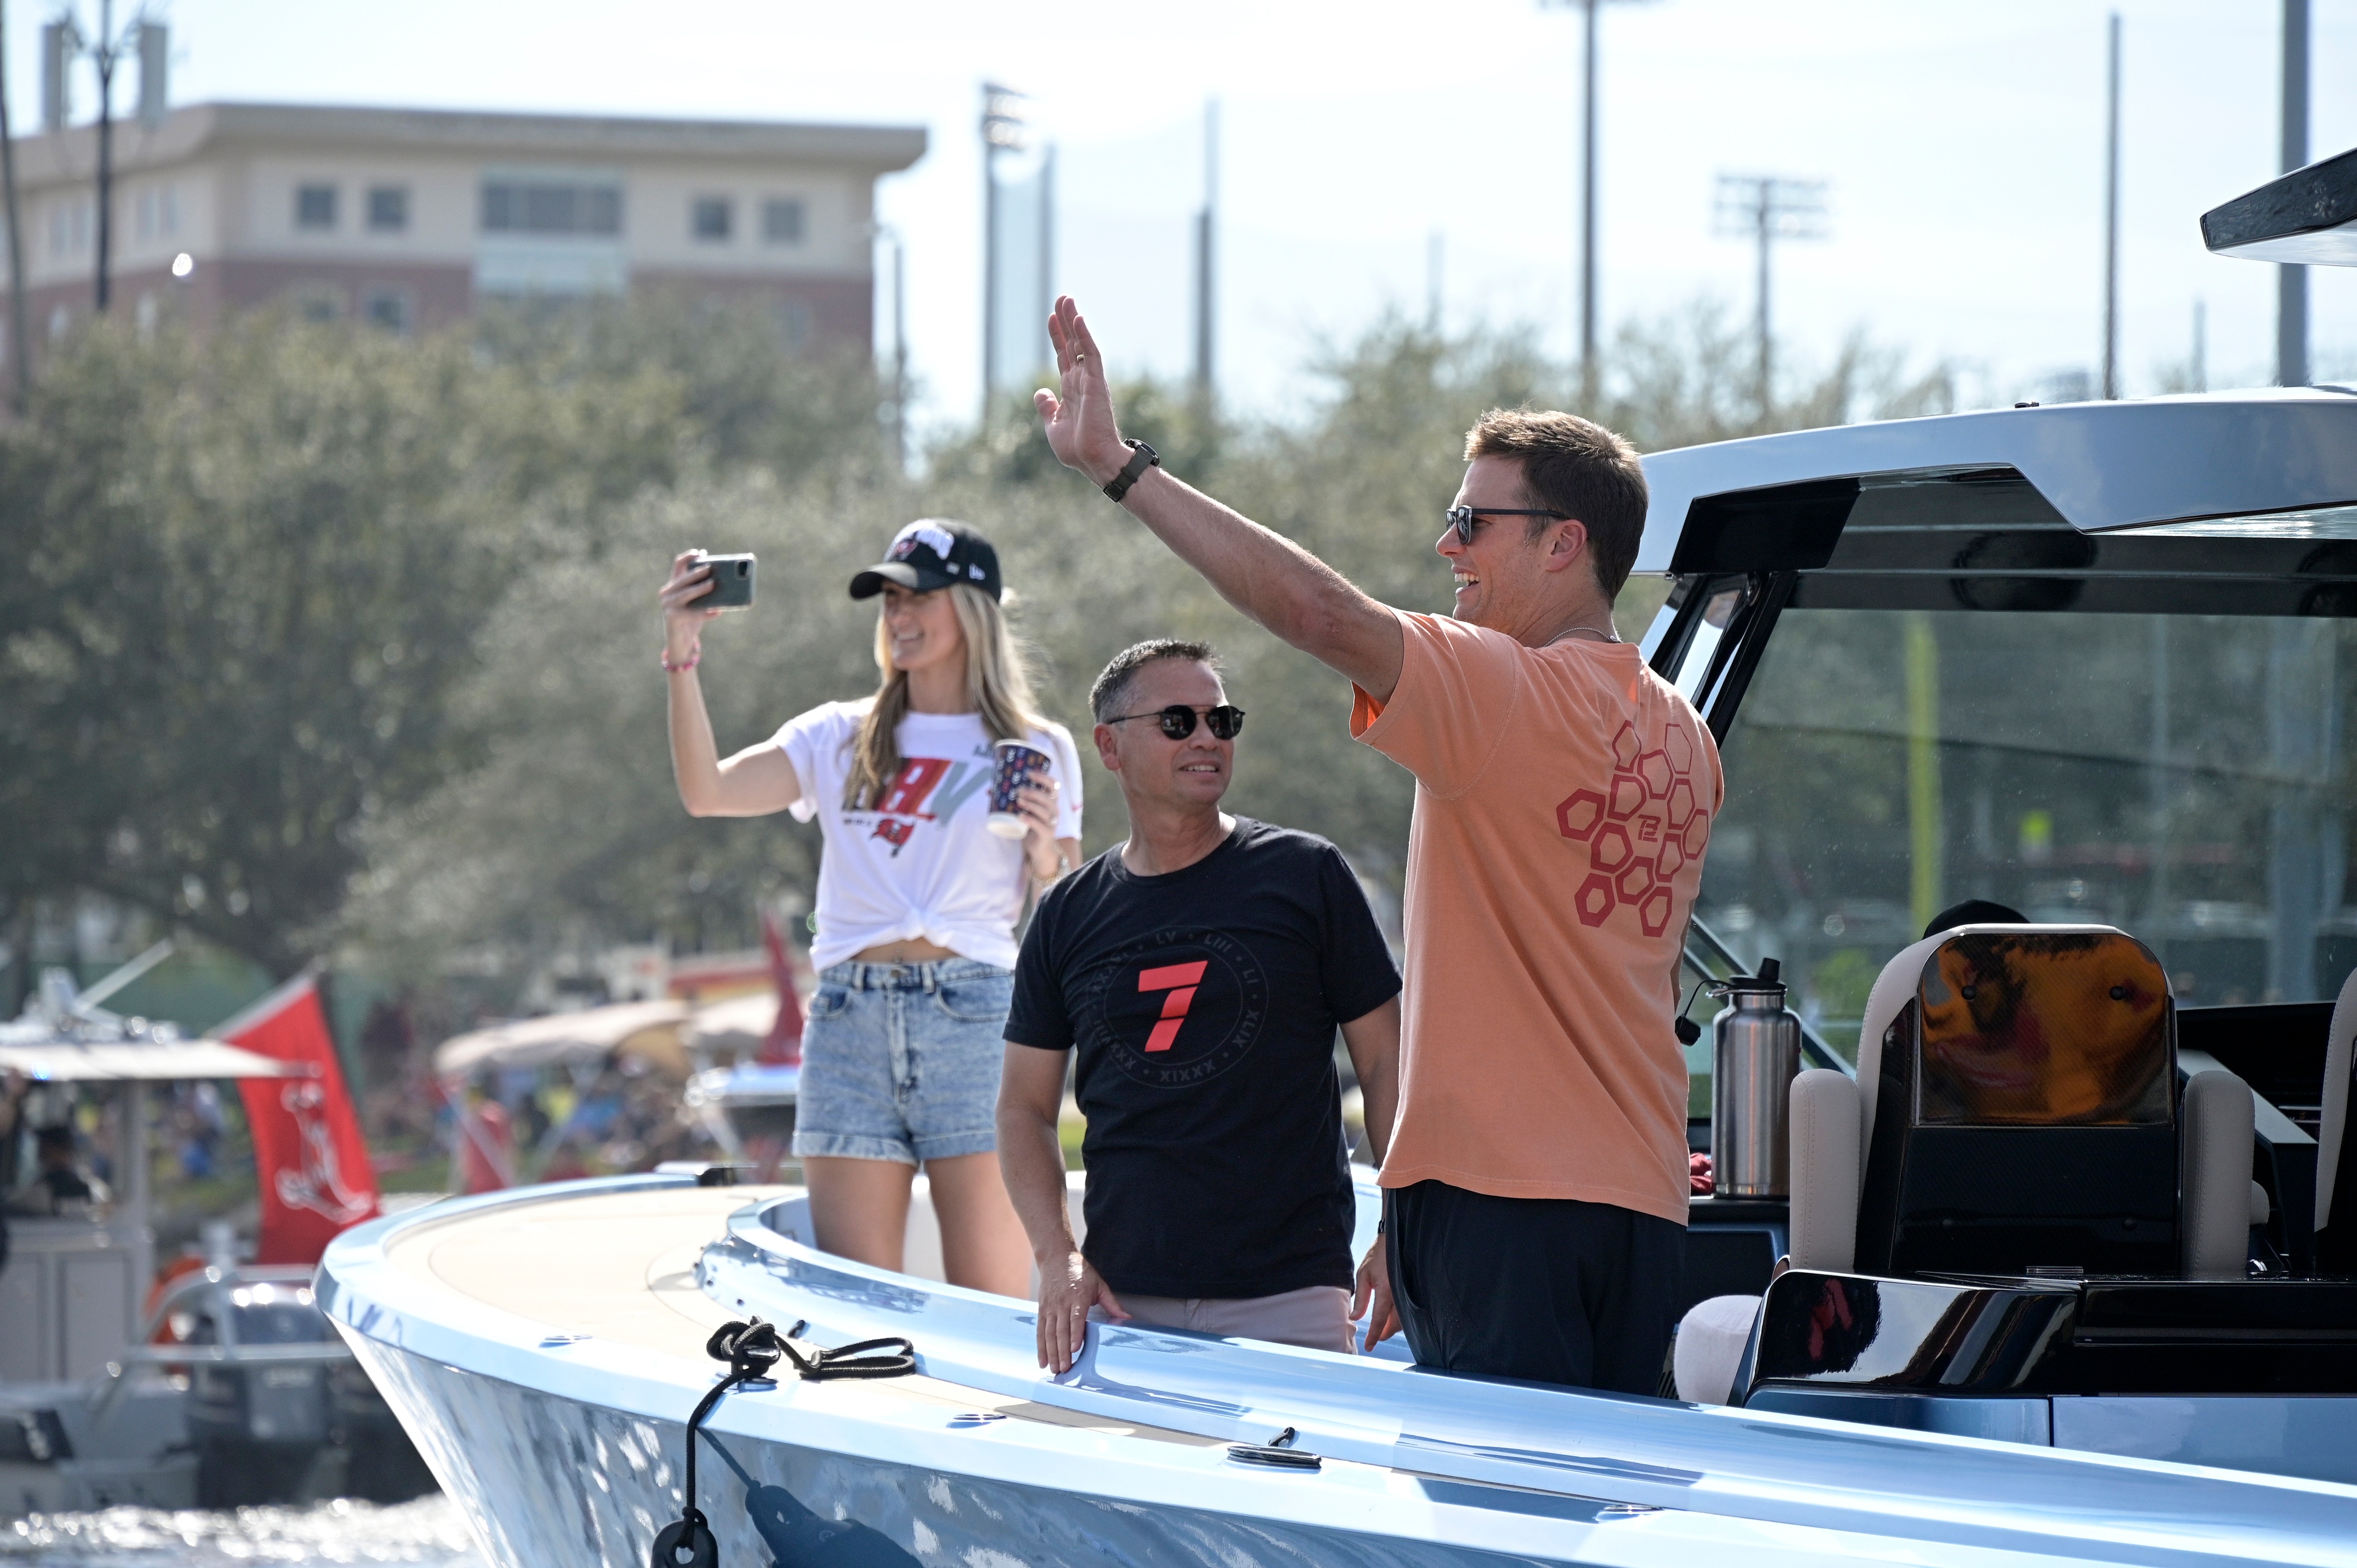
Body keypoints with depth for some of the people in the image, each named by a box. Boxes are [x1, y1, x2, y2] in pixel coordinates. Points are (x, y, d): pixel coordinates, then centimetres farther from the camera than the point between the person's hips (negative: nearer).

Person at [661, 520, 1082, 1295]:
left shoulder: (1038, 750, 9)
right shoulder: (839, 738, 14)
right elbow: (708, 792, 0)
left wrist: (1043, 850, -12)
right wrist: (683, 653, -6)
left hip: (975, 1018, -2)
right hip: (851, 1018, 2)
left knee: (991, 1300, -8)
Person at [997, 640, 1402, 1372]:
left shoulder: (1306, 875, 4)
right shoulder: (1068, 915, 10)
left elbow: (1385, 1062, 5)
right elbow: (1026, 1105, 14)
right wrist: (1057, 1256, -1)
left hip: (1288, 1292, -2)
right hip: (1122, 1298, 2)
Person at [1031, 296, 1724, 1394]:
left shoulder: (1514, 698, -10)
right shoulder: (1682, 737, 16)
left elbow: (1320, 612, -22)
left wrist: (1118, 465, -16)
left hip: (1502, 1193, -8)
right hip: (1645, 1201, 8)